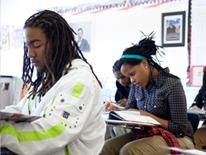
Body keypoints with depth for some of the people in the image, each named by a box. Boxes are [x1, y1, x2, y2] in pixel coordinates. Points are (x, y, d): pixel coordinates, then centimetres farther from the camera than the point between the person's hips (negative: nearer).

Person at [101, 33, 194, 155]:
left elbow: (180, 128, -17)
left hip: (177, 138, -7)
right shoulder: (137, 84, 5)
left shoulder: (172, 84, -17)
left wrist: (149, 116, -20)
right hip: (147, 133, 7)